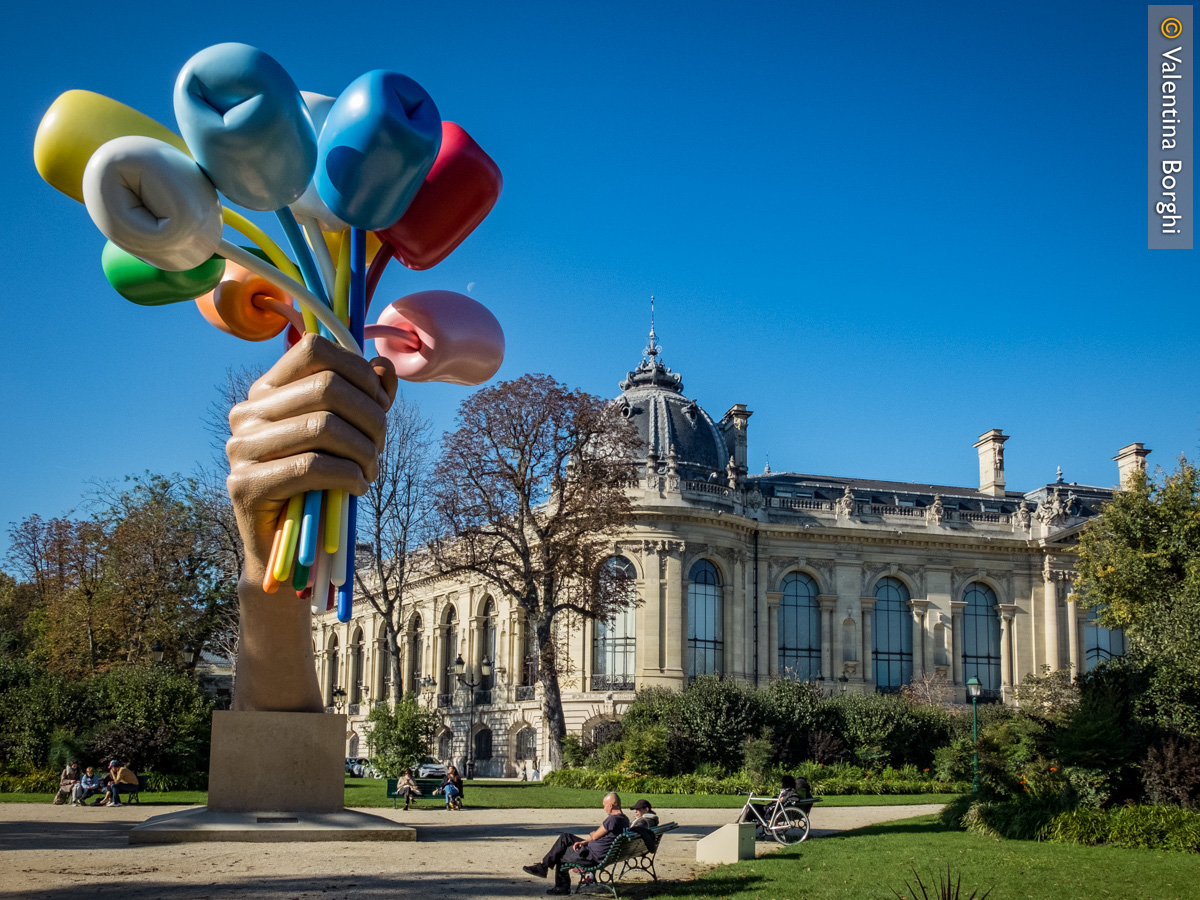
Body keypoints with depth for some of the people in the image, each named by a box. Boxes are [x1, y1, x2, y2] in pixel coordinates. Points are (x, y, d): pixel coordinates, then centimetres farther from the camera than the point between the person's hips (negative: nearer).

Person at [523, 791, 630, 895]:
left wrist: (592, 834, 10)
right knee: (565, 838, 15)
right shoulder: (625, 819, 6)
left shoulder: (613, 819, -26)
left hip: (593, 856, -10)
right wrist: (583, 842, 7)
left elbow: (595, 836, -14)